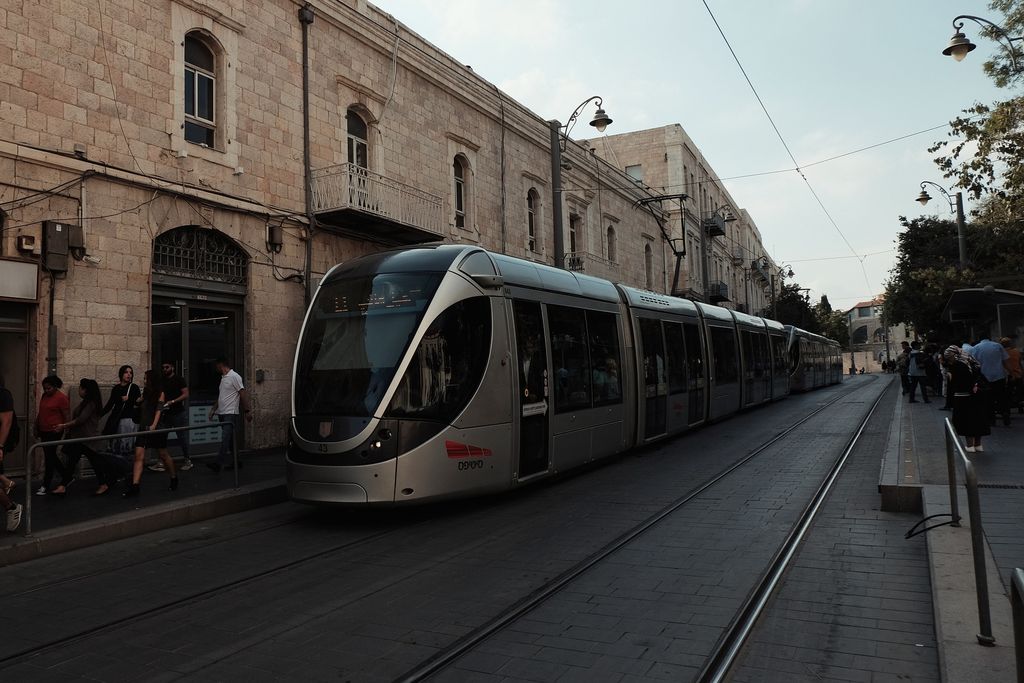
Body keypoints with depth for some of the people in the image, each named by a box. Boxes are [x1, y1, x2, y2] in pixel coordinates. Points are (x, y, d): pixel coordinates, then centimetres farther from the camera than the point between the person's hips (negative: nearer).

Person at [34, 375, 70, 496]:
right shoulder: (44, 396, 11)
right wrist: (37, 429, 19)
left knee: (49, 457, -3)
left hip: (54, 432, -8)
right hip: (44, 431, 8)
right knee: (51, 456, 14)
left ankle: (46, 486, 5)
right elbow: (40, 413, 19)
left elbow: (67, 416, -11)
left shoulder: (61, 398, -11)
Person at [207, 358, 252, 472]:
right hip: (222, 413, 9)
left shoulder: (234, 377, -10)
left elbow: (243, 394, -14)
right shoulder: (223, 378, 17)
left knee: (225, 439, -15)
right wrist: (214, 408, 17)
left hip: (230, 414, -9)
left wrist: (247, 410, -17)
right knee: (230, 440, 12)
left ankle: (219, 464, -21)